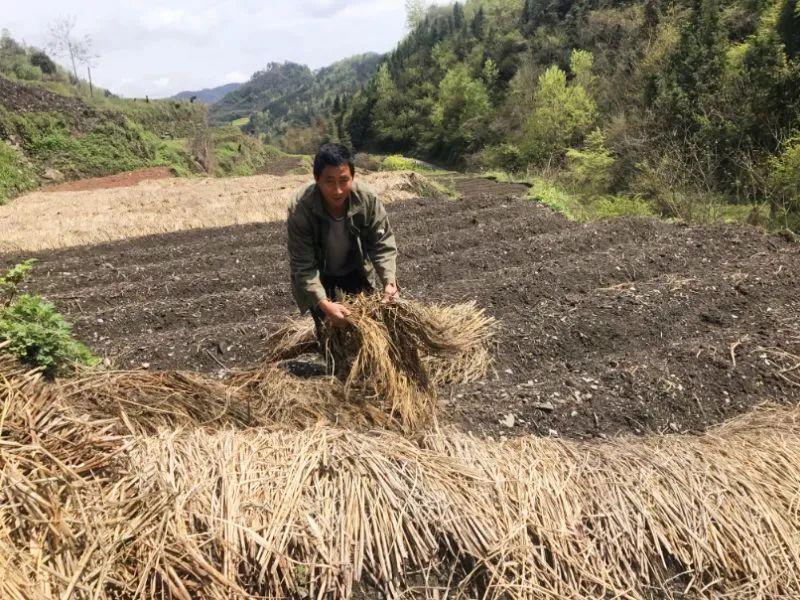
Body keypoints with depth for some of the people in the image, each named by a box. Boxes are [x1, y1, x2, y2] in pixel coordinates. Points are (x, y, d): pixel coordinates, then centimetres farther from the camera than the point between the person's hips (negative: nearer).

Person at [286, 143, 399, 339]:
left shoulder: (368, 198, -28)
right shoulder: (300, 207, -34)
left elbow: (383, 244, -19)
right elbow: (302, 265, -31)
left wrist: (390, 281, -35)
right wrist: (323, 303, -43)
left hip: (356, 270, 3)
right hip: (318, 275, -2)